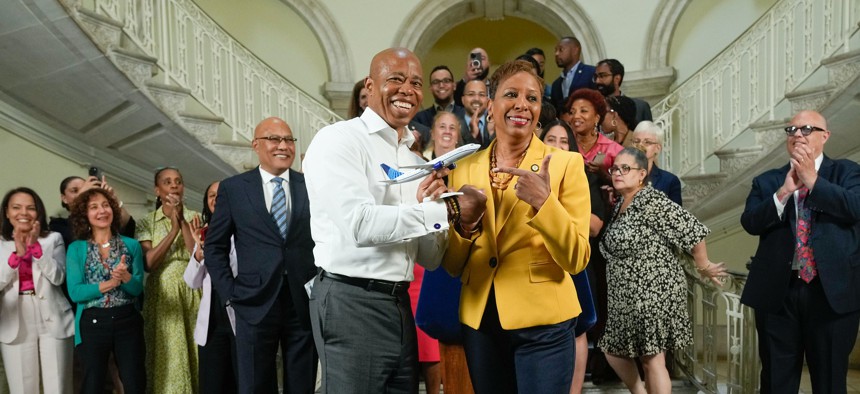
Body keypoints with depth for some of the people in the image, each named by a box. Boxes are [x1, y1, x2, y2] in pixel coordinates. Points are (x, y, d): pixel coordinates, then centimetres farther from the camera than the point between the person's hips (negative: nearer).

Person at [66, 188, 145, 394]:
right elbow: (74, 292, -7)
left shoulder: (131, 245, 3)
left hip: (127, 321, 1)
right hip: (92, 323, 0)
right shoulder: (76, 249, 2)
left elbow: (138, 289, -2)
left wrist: (125, 277, -23)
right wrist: (109, 283, -18)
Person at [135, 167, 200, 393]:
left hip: (192, 293, 0)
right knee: (167, 357, 3)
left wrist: (182, 221, -14)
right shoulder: (147, 223, 4)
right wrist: (173, 229, -16)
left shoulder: (195, 217, 5)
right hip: (163, 295, 0)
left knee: (194, 353, 3)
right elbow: (148, 263, -10)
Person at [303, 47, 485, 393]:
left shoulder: (414, 160, 13)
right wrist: (444, 209, -19)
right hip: (351, 303, -7)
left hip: (399, 305, 7)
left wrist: (425, 205, -6)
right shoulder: (338, 140, -8)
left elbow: (430, 259, 13)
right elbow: (359, 224, -23)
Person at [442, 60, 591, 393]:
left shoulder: (566, 164, -4)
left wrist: (542, 202, -24)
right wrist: (463, 229, -13)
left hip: (541, 321, -3)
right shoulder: (465, 169, 4)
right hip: (479, 320, 4)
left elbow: (576, 260, -10)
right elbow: (452, 265, 7)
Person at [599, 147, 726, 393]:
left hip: (653, 294, -9)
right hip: (626, 297, 9)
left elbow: (692, 231, -18)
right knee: (613, 350, 16)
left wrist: (703, 267, -10)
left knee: (652, 359, -1)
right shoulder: (620, 203, 10)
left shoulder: (651, 201, -17)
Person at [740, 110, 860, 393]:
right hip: (778, 291, 1)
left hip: (832, 291, -1)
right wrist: (784, 191, -15)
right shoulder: (766, 181, 8)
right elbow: (749, 223, -6)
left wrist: (813, 180, -12)